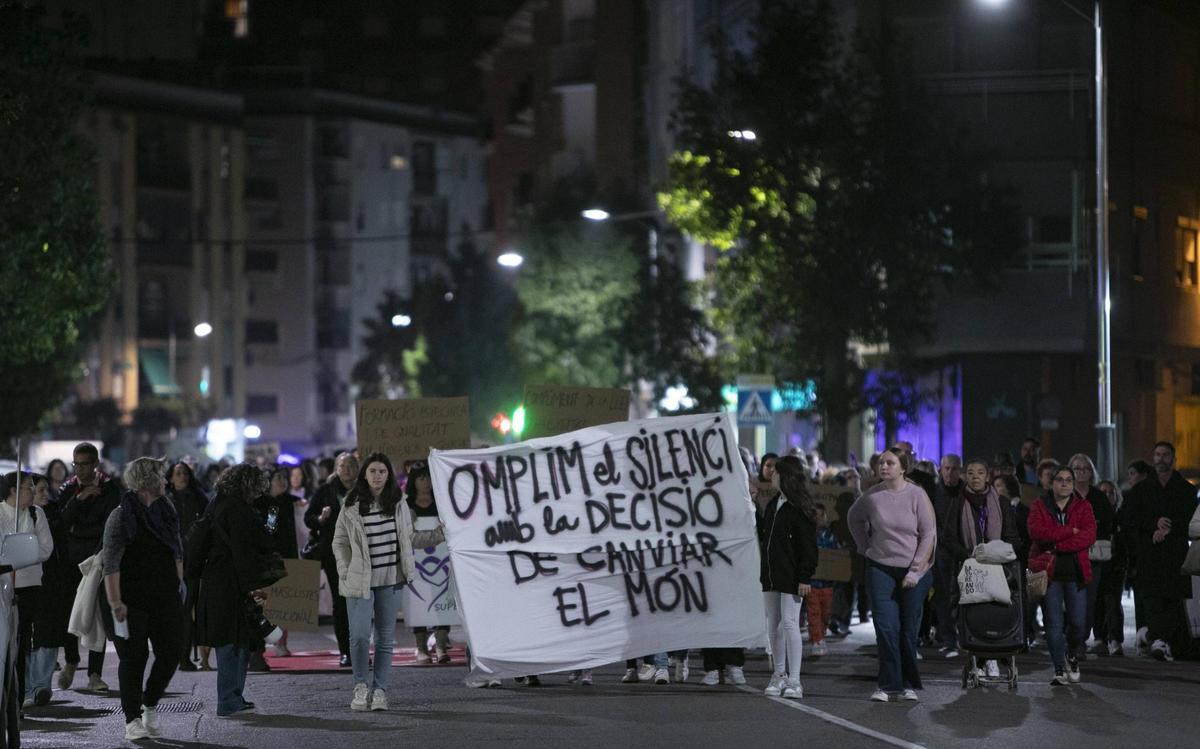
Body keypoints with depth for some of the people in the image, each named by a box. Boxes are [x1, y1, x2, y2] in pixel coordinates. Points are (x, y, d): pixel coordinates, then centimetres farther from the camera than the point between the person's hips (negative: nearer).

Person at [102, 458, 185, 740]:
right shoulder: (121, 516, -11)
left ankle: (150, 704, 24)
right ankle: (132, 719, 5)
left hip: (165, 597, 6)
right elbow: (110, 562, -16)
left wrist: (179, 583, 17)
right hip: (132, 598, -6)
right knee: (134, 657, -3)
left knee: (170, 653, 2)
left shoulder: (165, 511, 10)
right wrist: (115, 603, -21)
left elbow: (177, 550, 22)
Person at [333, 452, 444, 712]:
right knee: (359, 635, -12)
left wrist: (439, 535, 9)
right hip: (360, 581, -3)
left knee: (385, 638, 5)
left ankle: (379, 690, 12)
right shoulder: (351, 506, -2)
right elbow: (340, 542, 4)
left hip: (390, 580, 3)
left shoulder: (398, 505, 7)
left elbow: (409, 538, 17)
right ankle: (360, 685, 7)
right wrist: (346, 571, -6)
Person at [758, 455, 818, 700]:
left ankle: (794, 680, -6)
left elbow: (808, 545, -14)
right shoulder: (773, 506, 15)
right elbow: (762, 535, 23)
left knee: (789, 623, -9)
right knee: (773, 625, 11)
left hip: (791, 576, -8)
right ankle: (780, 675, 20)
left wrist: (805, 577, -18)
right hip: (771, 574, 8)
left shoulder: (800, 508, -10)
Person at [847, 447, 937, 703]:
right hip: (880, 568, 1)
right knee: (886, 627, -7)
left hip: (914, 569, -1)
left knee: (909, 629, 3)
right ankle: (888, 685, -3)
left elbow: (929, 535, -6)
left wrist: (915, 571, -10)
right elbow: (855, 518, 20)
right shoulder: (872, 496, -1)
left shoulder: (917, 495, -7)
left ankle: (910, 685, 14)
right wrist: (865, 546, 12)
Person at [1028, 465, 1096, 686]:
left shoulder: (1083, 507, 10)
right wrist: (1070, 531, -12)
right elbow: (1036, 531, -10)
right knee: (1054, 623, -4)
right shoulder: (1040, 507, 8)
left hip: (1076, 570, 1)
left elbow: (1089, 535, -6)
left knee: (1077, 621, -3)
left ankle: (1072, 655, 26)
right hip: (1048, 570, -1)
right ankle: (1059, 669, 3)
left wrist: (1058, 545, -14)